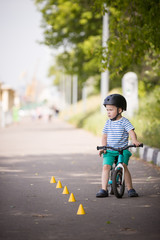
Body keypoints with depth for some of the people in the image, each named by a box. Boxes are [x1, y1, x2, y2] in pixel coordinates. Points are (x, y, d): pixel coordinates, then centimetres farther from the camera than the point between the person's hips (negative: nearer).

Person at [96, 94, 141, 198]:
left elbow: (131, 132, -17)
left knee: (124, 166, -19)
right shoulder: (108, 122, 10)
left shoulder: (124, 121, -5)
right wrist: (103, 147, -2)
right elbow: (104, 136, 14)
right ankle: (104, 189, -9)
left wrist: (135, 140, -37)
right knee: (106, 167, -13)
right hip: (109, 151, 4)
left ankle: (130, 189, -8)